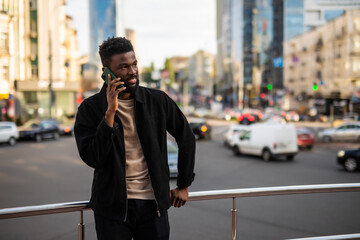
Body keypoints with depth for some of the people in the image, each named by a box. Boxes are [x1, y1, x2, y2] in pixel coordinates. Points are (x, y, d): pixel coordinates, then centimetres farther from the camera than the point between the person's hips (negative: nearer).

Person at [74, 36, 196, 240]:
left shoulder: (157, 101, 0)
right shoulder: (90, 108, -4)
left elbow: (186, 137, 11)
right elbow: (92, 158, -15)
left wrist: (183, 185, 13)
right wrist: (110, 112, -21)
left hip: (153, 204, 2)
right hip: (112, 207, -1)